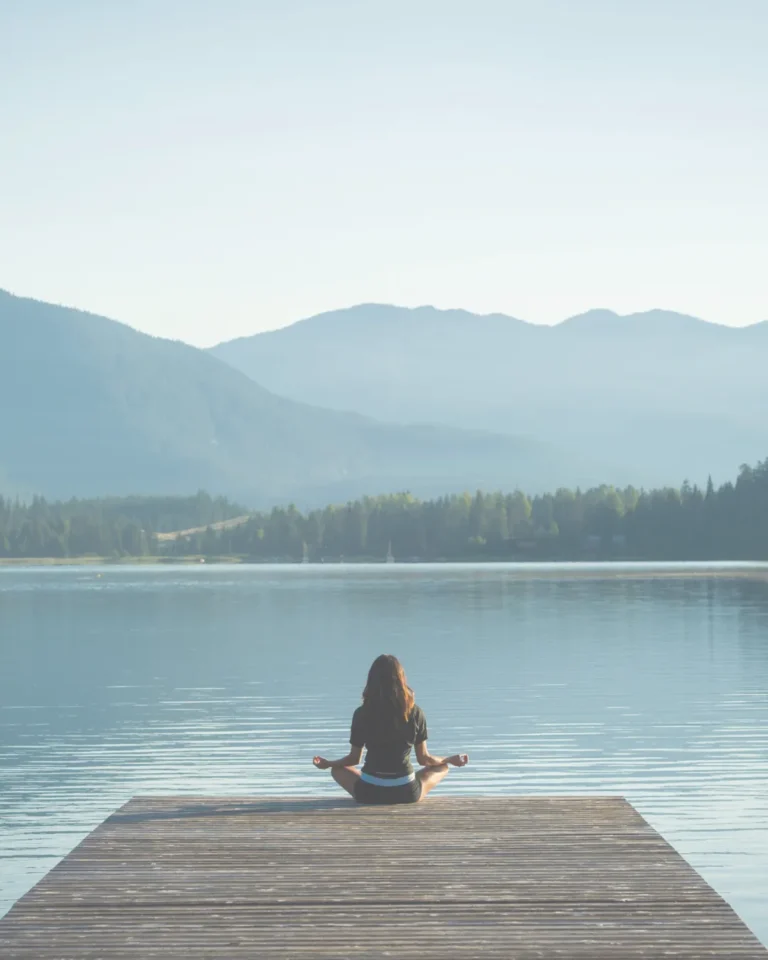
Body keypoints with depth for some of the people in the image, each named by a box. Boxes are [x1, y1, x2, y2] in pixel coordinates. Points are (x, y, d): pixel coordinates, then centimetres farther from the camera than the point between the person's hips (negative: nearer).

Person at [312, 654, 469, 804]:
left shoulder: (362, 714, -6)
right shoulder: (415, 713, -5)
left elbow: (353, 759, 4)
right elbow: (424, 758, 4)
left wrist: (327, 764, 24)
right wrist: (450, 760, 23)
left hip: (369, 793, 0)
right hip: (406, 793, 0)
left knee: (338, 770, 30)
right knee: (442, 767, 27)